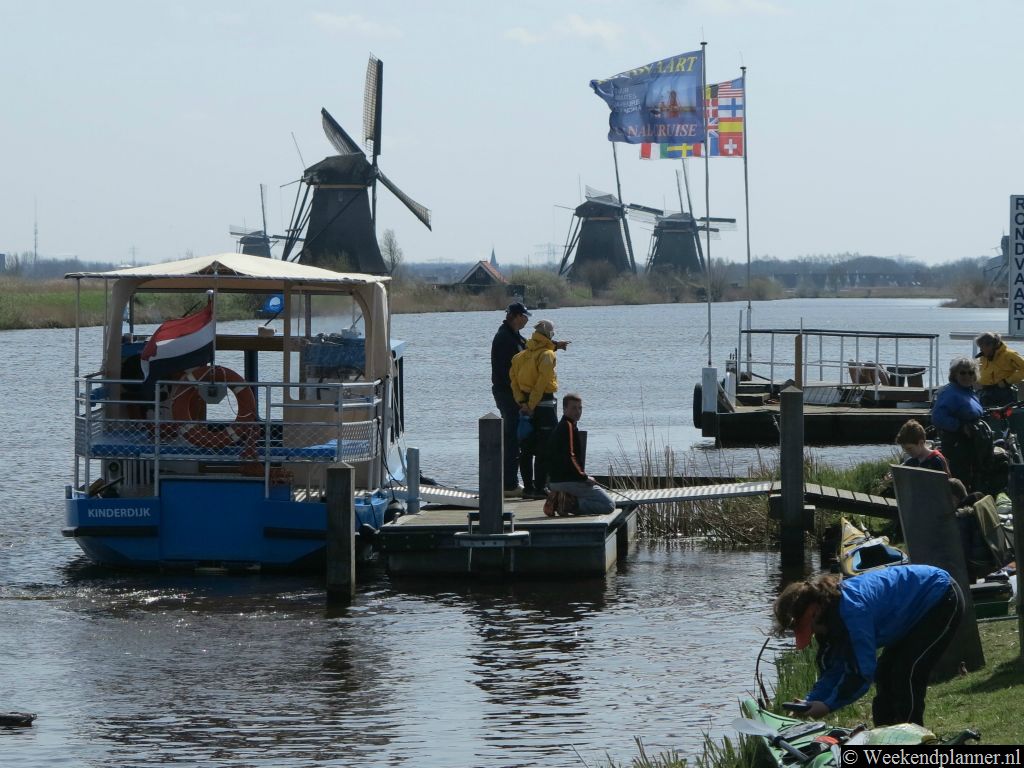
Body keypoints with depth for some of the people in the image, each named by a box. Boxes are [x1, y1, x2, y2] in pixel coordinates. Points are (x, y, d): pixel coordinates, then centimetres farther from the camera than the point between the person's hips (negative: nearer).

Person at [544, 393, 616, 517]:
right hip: (568, 481, -10)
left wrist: (582, 475, 17)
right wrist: (585, 477, -14)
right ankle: (571, 504, -16)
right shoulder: (568, 427, -13)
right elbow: (569, 457, -23)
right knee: (609, 505, -7)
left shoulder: (561, 427, 18)